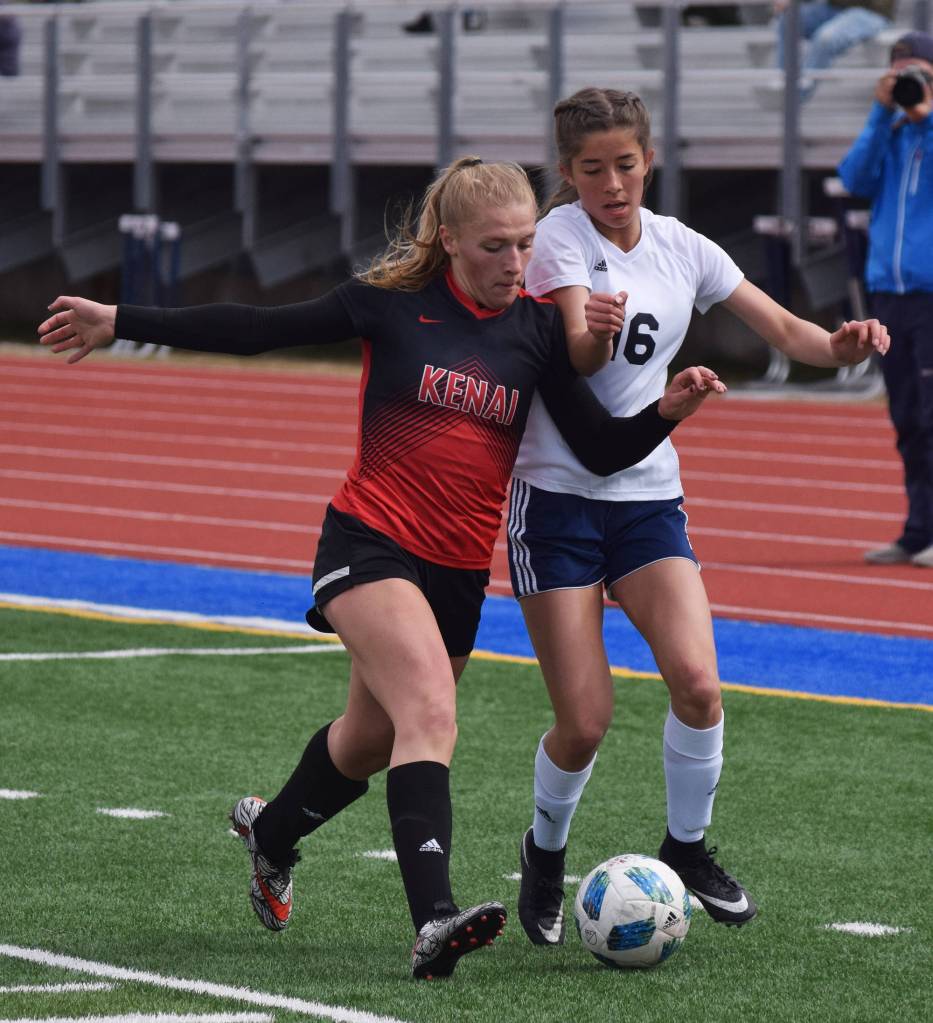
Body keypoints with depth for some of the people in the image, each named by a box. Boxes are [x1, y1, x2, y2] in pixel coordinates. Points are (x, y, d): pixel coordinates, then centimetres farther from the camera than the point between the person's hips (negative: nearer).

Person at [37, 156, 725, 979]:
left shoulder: (539, 329, 1)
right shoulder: (396, 302, -6)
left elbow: (602, 451, 2)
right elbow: (257, 331, 0)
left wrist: (668, 411, -17)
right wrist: (121, 323, 0)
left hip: (460, 570, 5)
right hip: (370, 543, -5)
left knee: (372, 739, 21)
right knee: (431, 715, -26)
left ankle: (272, 833, 51)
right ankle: (435, 921, -36)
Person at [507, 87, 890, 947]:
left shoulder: (681, 249, 5)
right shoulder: (559, 237, -9)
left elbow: (782, 328, 6)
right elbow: (577, 355, -24)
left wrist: (840, 345, -15)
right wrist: (595, 333, -48)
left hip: (648, 495, 4)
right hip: (557, 494, -4)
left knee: (696, 678, -18)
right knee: (585, 721, -9)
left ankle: (687, 845, 6)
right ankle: (546, 851, 21)